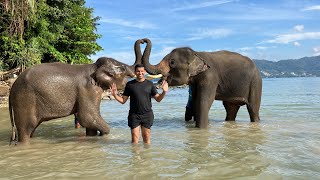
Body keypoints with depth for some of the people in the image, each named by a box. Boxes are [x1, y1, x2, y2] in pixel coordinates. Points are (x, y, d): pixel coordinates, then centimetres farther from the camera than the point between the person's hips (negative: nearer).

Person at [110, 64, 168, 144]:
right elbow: (123, 100, 5)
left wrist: (164, 92, -12)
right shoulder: (130, 84, 3)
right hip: (134, 115, -1)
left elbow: (158, 99, 5)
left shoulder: (149, 84, 5)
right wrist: (115, 95, -11)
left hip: (147, 114, 1)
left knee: (146, 138, 8)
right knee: (135, 139, -1)